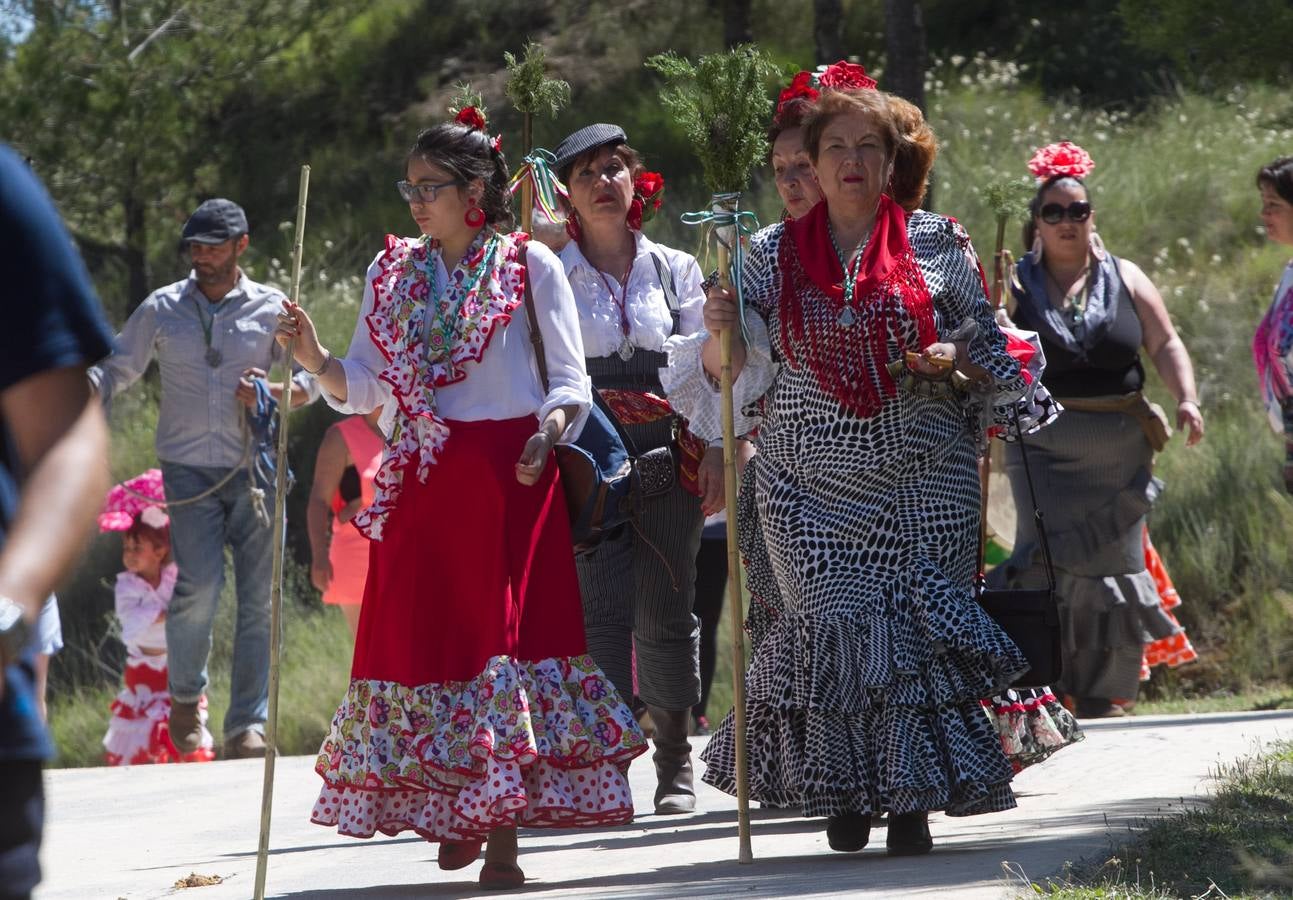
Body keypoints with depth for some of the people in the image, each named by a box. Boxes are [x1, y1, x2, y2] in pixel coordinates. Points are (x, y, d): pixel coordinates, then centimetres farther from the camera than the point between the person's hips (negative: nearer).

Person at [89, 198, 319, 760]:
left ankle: (246, 726, 3)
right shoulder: (162, 309, 7)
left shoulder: (270, 308, 6)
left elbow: (313, 379, 11)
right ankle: (185, 693, 11)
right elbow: (117, 371, 13)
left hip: (254, 470, 1)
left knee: (258, 598, -3)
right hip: (189, 471, -1)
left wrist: (274, 392, -10)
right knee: (198, 588, -16)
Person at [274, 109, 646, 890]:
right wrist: (314, 358, -8)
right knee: (421, 637, 2)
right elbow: (362, 388, 11)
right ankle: (452, 821, 14)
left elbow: (571, 381, -1)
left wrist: (551, 430, -20)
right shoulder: (393, 273, 13)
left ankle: (502, 835, -8)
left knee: (505, 630, -8)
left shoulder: (529, 264, 1)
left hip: (507, 476, -4)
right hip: (421, 484, 4)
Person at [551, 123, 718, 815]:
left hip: (667, 453, 2)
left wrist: (714, 450, -1)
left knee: (666, 608, 4)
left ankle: (674, 761, 15)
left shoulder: (675, 271, 12)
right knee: (602, 605, -14)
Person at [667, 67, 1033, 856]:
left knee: (917, 630, -7)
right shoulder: (775, 253, 9)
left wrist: (950, 359, -11)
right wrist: (719, 330, -14)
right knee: (834, 626, -6)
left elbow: (991, 346, 10)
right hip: (812, 485, 1)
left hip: (921, 484, -1)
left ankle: (913, 799, -1)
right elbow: (735, 370, 7)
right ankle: (844, 791, 8)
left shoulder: (937, 244, 6)